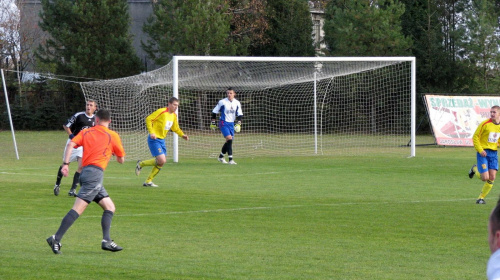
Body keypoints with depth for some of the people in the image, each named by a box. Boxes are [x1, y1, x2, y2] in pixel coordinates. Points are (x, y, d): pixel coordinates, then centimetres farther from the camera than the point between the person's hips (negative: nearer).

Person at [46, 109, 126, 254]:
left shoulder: (86, 132, 16)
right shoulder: (113, 136, 6)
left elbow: (71, 144, -1)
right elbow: (121, 159, 13)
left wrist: (65, 164, -4)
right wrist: (113, 152, 34)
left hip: (85, 171, 6)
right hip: (96, 172, -6)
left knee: (110, 207, 14)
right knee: (78, 209, -14)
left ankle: (106, 241, 4)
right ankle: (56, 239, -23)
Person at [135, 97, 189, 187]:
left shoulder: (174, 115, 10)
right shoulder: (161, 112, -15)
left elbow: (175, 128, 25)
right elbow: (148, 119, -15)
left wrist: (182, 135, 9)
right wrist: (151, 132, -24)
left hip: (162, 140, 9)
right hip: (154, 139, -9)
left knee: (162, 162, 6)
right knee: (161, 161, -18)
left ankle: (148, 181, 18)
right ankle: (141, 164, 3)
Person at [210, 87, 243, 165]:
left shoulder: (237, 103, 1)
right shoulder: (222, 102, -10)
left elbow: (240, 115, 7)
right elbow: (214, 112, -2)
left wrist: (238, 124, -8)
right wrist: (213, 123, 0)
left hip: (231, 123, 6)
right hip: (223, 123, -6)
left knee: (229, 141, 9)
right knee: (229, 139, -20)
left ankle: (221, 157, 31)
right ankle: (230, 159, -21)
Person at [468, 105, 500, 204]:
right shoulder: (485, 124, -12)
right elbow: (475, 137, -7)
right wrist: (480, 150, -16)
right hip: (483, 153, -5)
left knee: (492, 178, -3)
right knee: (485, 178, -10)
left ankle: (481, 198, 11)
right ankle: (475, 169, 23)